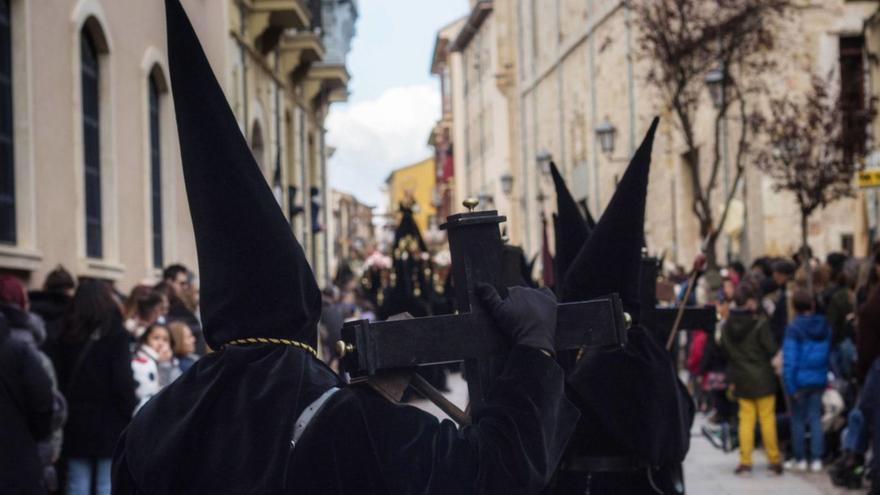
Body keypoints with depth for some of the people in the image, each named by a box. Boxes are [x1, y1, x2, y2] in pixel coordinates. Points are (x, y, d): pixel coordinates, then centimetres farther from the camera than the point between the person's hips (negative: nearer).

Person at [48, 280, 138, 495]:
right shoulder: (115, 334, -7)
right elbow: (123, 380, -11)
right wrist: (132, 414, -3)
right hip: (109, 422, -4)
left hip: (75, 423, 4)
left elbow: (57, 379, 4)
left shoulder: (66, 336, 5)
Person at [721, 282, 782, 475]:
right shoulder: (760, 324, -16)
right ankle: (774, 460, 9)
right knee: (767, 418, 4)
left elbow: (724, 352, 7)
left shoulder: (726, 326, 0)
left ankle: (745, 461, 5)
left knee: (746, 419, 9)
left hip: (741, 379, 4)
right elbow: (771, 349, -13)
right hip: (762, 379, -4)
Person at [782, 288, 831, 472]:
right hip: (819, 379, 4)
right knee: (816, 418, 8)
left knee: (798, 419, 9)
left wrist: (790, 385, -12)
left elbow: (789, 359, -16)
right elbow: (829, 354, 9)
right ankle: (816, 459, 6)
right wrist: (825, 377, 15)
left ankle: (800, 459, 14)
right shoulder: (824, 326, 2)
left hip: (800, 380, -4)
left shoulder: (794, 328, -13)